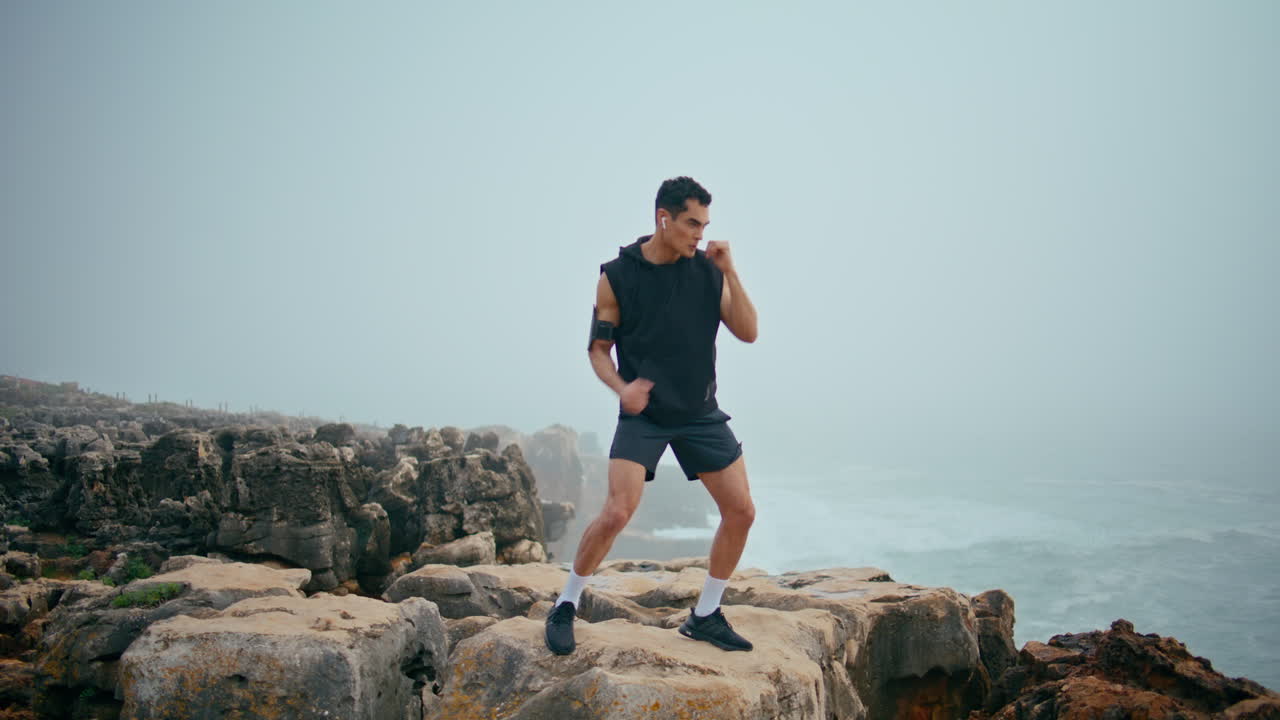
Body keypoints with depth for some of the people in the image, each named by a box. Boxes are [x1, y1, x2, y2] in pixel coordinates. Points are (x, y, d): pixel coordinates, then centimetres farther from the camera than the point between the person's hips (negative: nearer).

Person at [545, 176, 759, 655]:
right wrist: (622, 387, -21)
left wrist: (729, 271, -13)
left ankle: (705, 616, 20)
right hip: (643, 414, -4)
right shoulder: (617, 275, -6)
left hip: (700, 413, 4)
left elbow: (747, 332, -4)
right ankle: (565, 607, 7)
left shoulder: (708, 270, 1)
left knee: (741, 512, 1)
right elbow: (598, 348, -1)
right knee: (617, 512, -17)